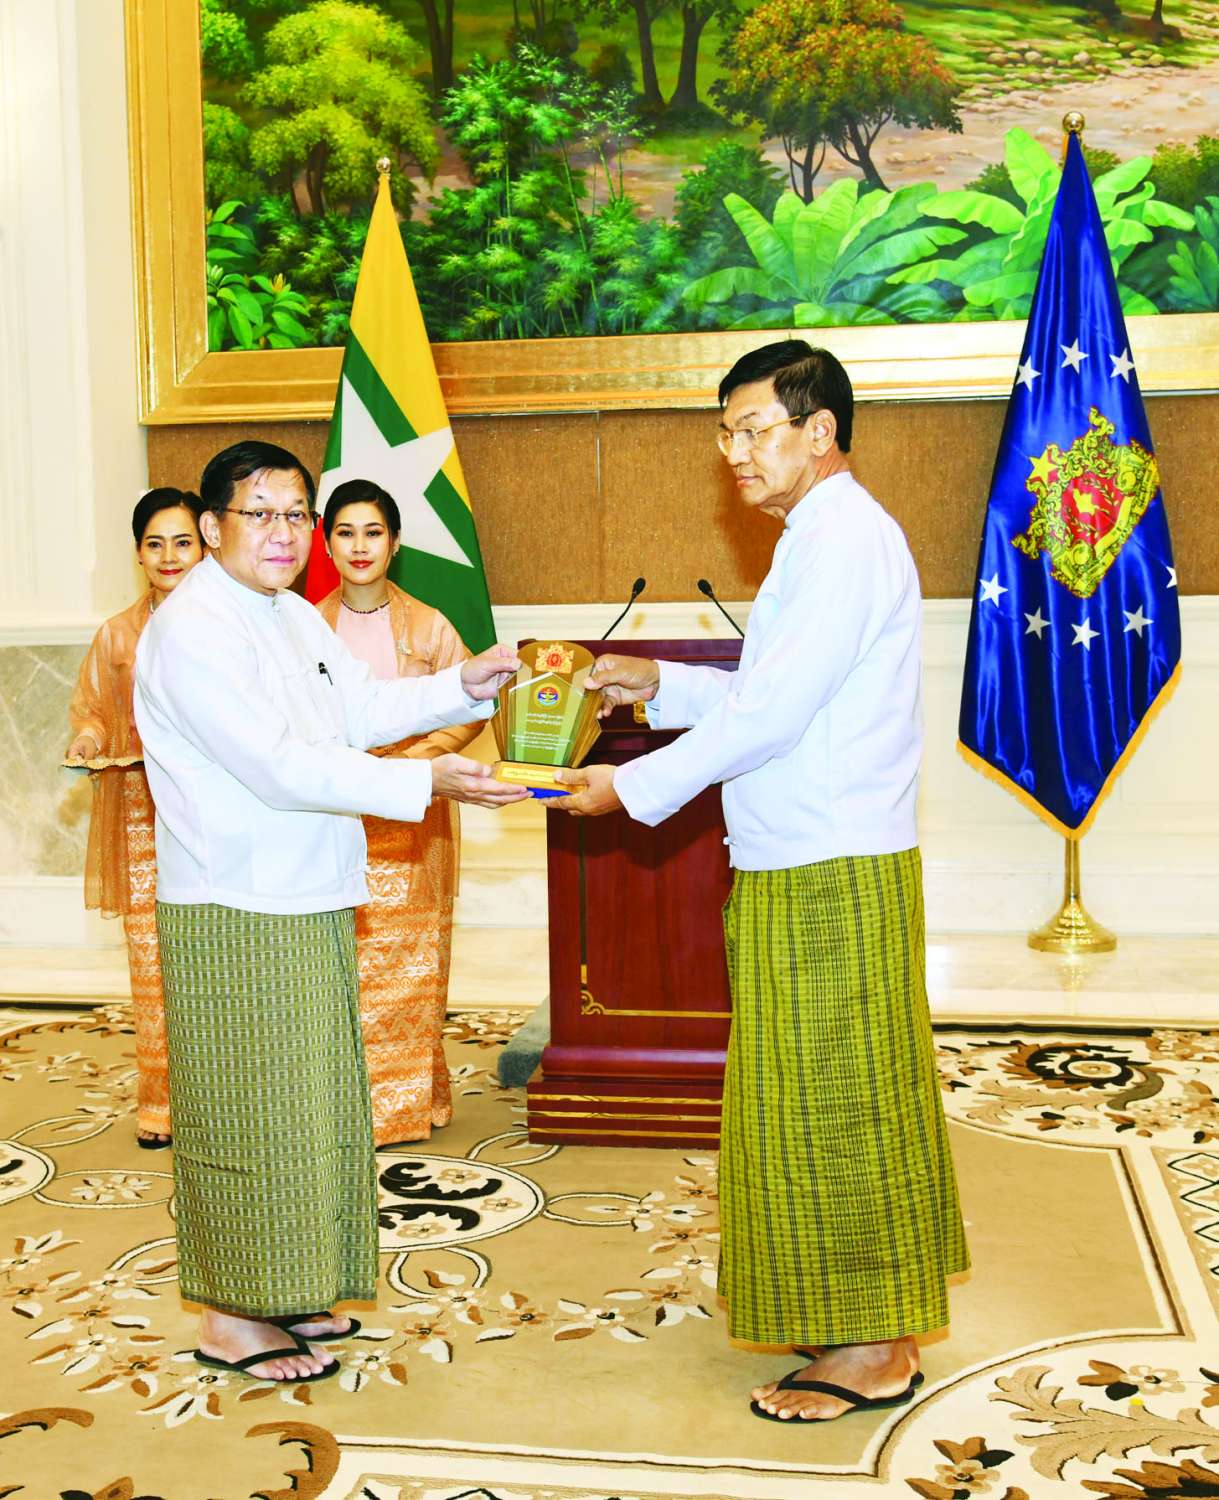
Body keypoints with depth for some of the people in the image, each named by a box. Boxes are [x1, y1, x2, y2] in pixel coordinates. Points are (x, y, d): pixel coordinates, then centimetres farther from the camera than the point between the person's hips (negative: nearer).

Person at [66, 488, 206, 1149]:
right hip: (143, 815, 2)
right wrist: (89, 739, -4)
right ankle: (159, 1102, 14)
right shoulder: (116, 636, 10)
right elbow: (92, 711, 17)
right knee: (151, 962, 2)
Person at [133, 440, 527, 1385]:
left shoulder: (295, 617, 13)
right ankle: (230, 1320, 15)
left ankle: (281, 1293, 31)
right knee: (252, 1116, 0)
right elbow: (279, 766, -24)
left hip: (309, 906, 9)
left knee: (316, 1107, 16)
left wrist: (465, 685, 8)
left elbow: (362, 709, 21)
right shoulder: (191, 632, -17)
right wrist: (425, 785, -27)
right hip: (234, 917, -9)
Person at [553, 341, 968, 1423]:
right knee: (844, 1103, 16)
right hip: (809, 867, 10)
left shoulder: (846, 540, -16)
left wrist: (638, 787, -14)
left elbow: (775, 711, -21)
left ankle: (867, 1353, 11)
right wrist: (660, 683, 12)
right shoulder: (826, 537, 17)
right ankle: (872, 1323, 28)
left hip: (829, 881, -10)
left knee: (825, 1106, -2)